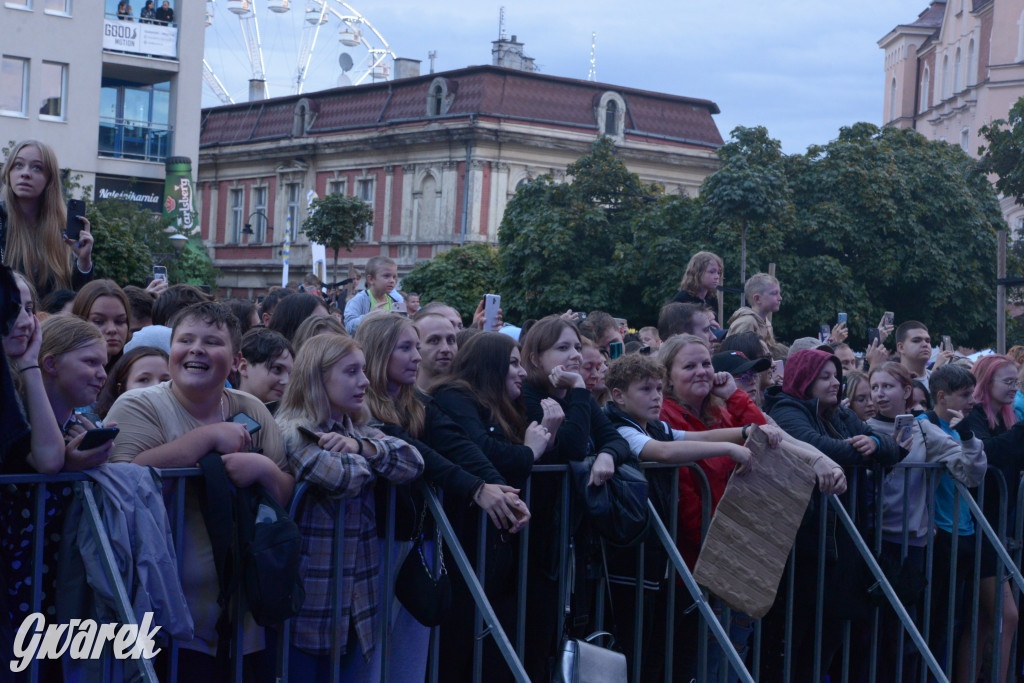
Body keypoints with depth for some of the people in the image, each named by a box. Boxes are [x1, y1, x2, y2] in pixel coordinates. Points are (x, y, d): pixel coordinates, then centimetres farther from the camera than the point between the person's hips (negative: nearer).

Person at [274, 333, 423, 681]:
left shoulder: (358, 431, 13)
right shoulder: (294, 432, -10)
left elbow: (413, 462, -2)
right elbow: (344, 478, -25)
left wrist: (359, 446, -16)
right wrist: (373, 454, -5)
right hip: (311, 597, -7)